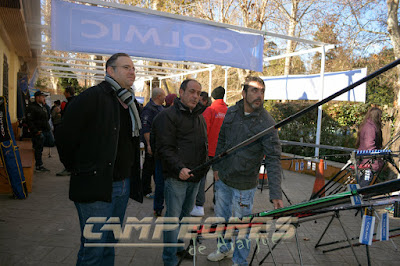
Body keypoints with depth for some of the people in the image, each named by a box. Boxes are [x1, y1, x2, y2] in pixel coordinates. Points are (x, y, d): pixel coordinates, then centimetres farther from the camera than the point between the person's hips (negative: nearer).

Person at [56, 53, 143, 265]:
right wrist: (78, 169, -4)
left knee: (110, 244, 19)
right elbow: (65, 136, -12)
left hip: (123, 185, 7)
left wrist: (131, 179, 15)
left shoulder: (132, 103, 12)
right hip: (96, 185, -7)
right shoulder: (93, 97, -13)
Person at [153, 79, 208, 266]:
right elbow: (164, 148, -17)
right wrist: (180, 168, -27)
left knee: (186, 214, 20)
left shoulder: (199, 116, 15)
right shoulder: (168, 115, -10)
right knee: (173, 217, 0)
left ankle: (180, 245, 38)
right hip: (176, 177, -8)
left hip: (195, 176, 8)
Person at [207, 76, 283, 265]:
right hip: (222, 179, 5)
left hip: (244, 185, -5)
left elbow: (273, 159, -22)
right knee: (221, 217, 24)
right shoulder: (230, 113, -3)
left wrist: (276, 194, -30)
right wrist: (216, 166, 9)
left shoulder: (266, 123, -19)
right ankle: (224, 248, 50)